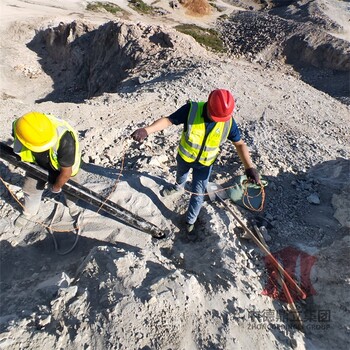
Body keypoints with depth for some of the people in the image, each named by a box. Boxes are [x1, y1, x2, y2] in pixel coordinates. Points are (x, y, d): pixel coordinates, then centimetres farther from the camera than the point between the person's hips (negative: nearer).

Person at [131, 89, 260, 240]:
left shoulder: (228, 121, -23)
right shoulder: (191, 110, -29)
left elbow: (240, 144, -15)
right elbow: (168, 120, -30)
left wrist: (249, 167, -27)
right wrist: (146, 130, -48)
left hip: (205, 163, 0)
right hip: (185, 156, 0)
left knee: (198, 194, 6)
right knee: (181, 175, 31)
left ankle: (190, 222, 33)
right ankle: (178, 186, 70)